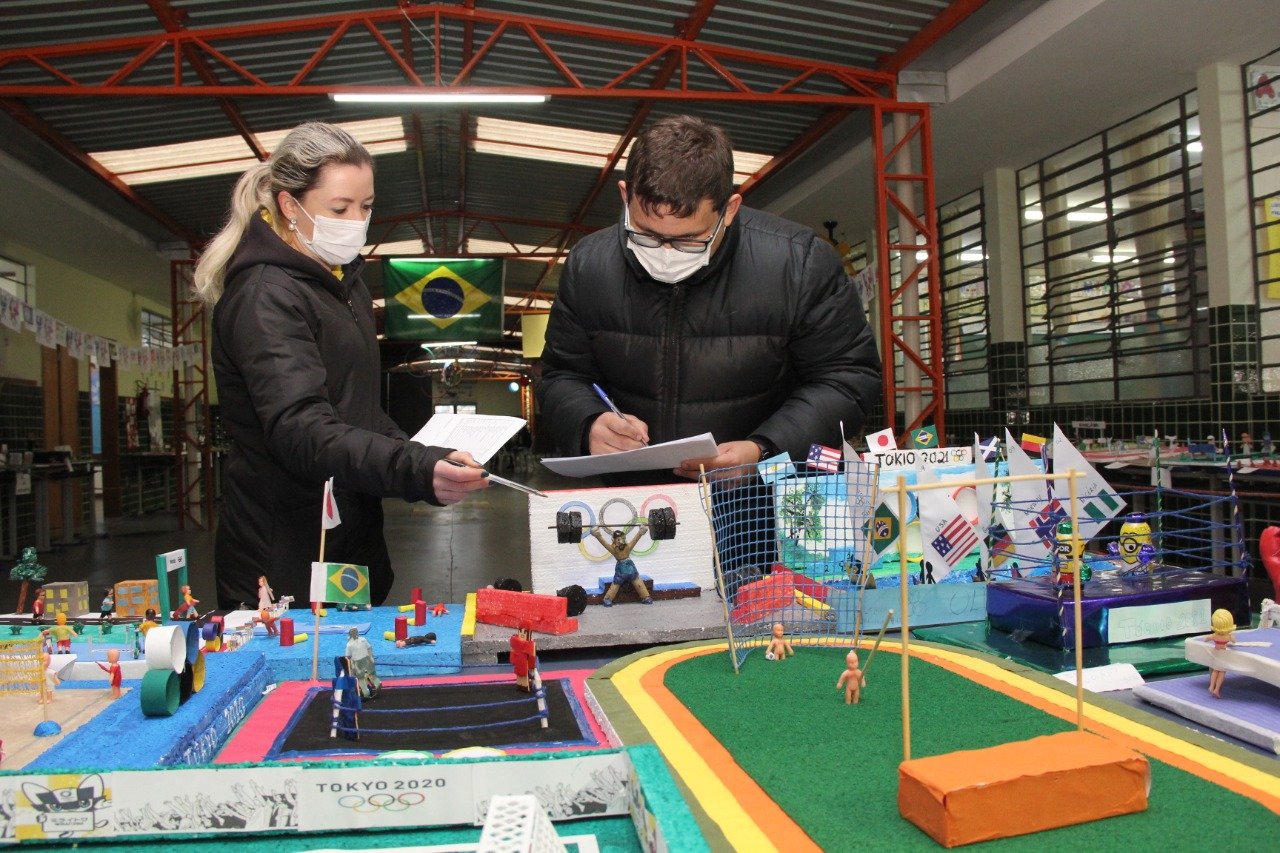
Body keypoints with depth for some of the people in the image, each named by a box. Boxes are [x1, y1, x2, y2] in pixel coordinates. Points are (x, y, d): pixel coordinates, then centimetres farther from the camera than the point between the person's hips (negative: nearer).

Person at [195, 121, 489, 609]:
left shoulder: (343, 281, 12)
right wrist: (418, 472, -44)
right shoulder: (266, 297, -17)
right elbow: (302, 431, -31)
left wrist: (427, 459, 9)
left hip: (351, 546, 8)